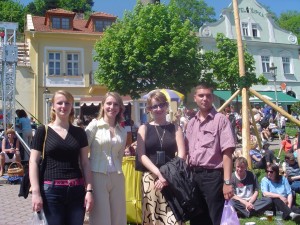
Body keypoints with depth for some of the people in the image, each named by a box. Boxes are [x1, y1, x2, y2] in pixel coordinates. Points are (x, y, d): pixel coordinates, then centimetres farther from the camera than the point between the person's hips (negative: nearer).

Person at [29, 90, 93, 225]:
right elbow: (33, 162, -1)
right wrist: (35, 192, -9)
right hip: (52, 190, -2)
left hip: (76, 190, 3)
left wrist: (89, 190, 0)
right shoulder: (43, 131, 1)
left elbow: (85, 163, 8)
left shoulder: (79, 132, 8)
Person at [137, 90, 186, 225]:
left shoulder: (175, 128, 9)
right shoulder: (144, 128, 8)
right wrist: (159, 173, -13)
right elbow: (141, 156, -2)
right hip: (150, 178, 0)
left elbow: (181, 155, 0)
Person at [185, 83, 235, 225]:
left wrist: (227, 182, -19)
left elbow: (227, 153, -13)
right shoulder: (191, 123, 13)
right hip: (194, 176, 6)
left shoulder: (220, 120, -6)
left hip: (213, 176, -6)